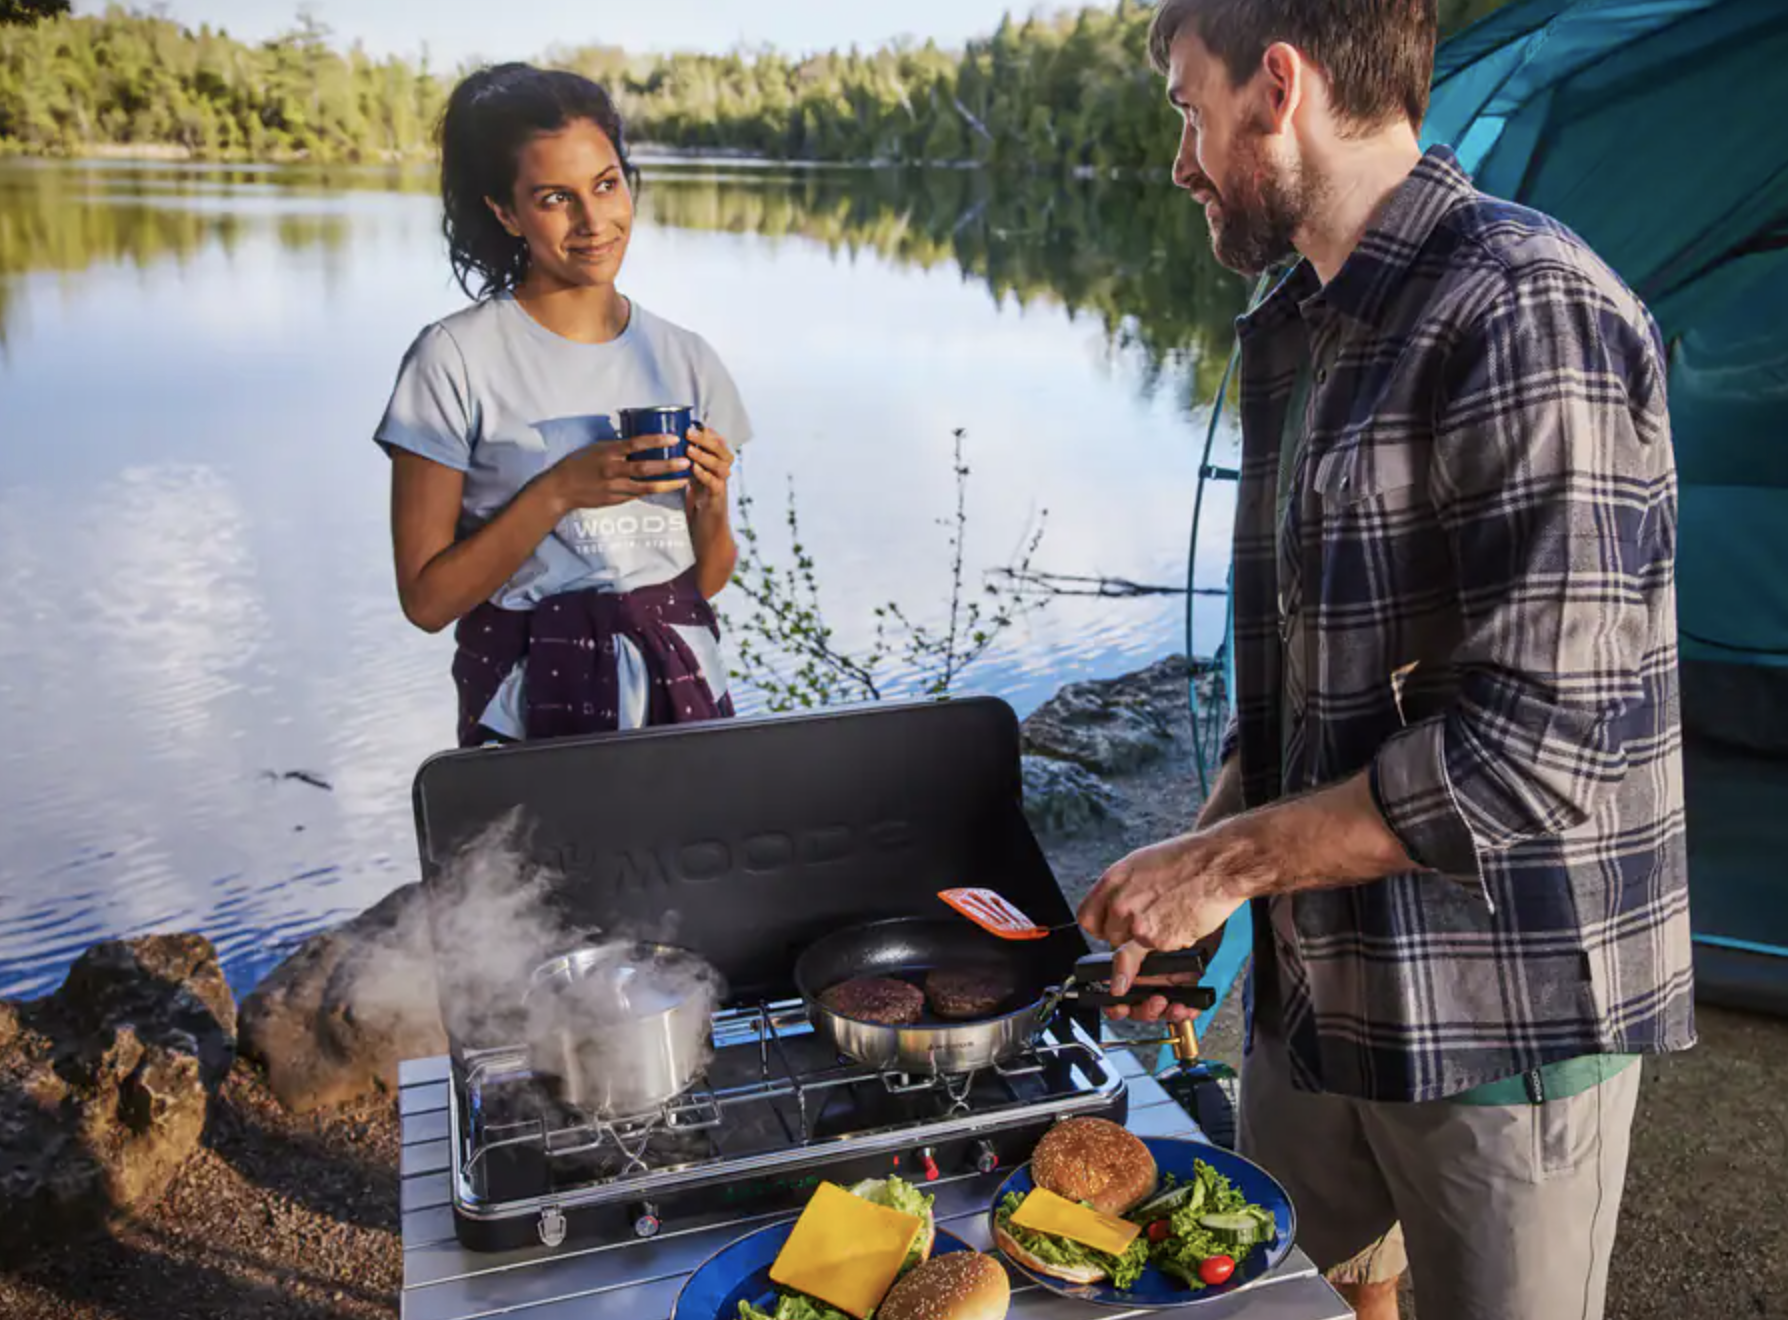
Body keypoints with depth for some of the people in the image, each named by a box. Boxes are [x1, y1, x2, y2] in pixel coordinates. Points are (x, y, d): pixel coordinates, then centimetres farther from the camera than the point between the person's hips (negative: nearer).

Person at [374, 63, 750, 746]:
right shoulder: (455, 359, -10)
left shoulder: (686, 358, 3)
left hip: (680, 692, 4)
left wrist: (709, 506, -11)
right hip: (533, 710, -3)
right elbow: (427, 600, -11)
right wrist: (560, 492, -20)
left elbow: (706, 580, 9)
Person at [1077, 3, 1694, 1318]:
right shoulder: (1294, 331, 9)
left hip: (1507, 1010, -8)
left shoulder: (1526, 311, -19)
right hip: (1310, 982, 8)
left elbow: (1536, 740, -24)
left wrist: (1230, 862, -17)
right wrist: (1186, 878, 7)